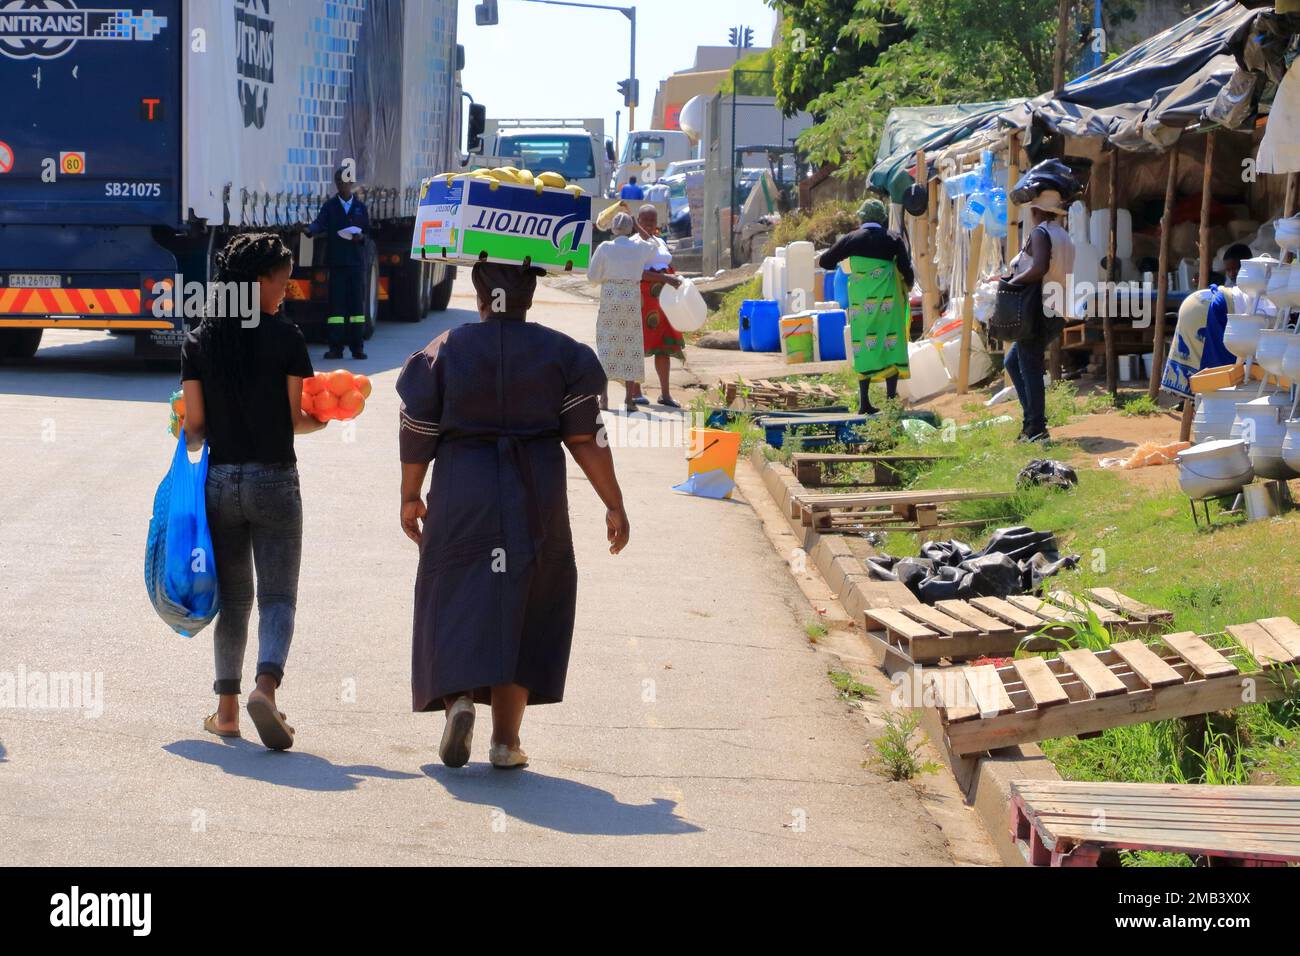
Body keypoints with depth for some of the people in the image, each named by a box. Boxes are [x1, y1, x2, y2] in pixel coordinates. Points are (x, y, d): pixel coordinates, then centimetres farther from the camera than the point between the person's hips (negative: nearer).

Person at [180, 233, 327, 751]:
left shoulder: (199, 341, 1)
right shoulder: (285, 337, -7)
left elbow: (194, 423, -2)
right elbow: (297, 417, -8)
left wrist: (191, 444, 20)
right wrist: (326, 418, 13)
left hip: (219, 479, 3)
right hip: (274, 480, -3)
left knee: (233, 597, 14)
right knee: (277, 596, 1)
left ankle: (227, 708, 14)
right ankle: (266, 684, -23)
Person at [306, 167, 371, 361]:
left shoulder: (361, 207, 10)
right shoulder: (329, 206, 5)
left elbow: (368, 231, 13)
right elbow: (320, 224, -9)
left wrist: (360, 237, -9)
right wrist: (310, 230, -31)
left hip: (357, 261, 1)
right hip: (336, 260, -1)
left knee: (357, 302, 1)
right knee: (336, 302, -3)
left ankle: (357, 347, 5)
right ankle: (335, 347, 0)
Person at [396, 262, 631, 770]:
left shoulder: (444, 351, 0)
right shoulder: (562, 353, 0)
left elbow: (417, 436, 2)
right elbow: (586, 438, -3)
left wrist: (410, 498, 16)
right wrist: (614, 505, 5)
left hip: (462, 497, -1)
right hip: (537, 499, 1)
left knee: (457, 602, 9)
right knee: (525, 612, 9)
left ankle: (459, 696, -17)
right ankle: (505, 739, 8)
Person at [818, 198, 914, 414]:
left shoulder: (851, 239, 3)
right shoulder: (893, 240, 0)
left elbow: (824, 261, 6)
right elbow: (906, 268, -6)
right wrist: (908, 285, 14)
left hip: (860, 300, 2)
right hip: (887, 299, -2)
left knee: (864, 348, 7)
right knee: (890, 345, 2)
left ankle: (864, 402, 5)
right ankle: (891, 396, -4)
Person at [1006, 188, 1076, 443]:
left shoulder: (1040, 233, -12)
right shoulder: (1063, 236, 16)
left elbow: (1039, 268, -28)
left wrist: (1013, 282, -15)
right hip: (1057, 314, 10)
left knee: (1030, 369, -5)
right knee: (1012, 361, 20)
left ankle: (1036, 429, -6)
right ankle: (1032, 418, 14)